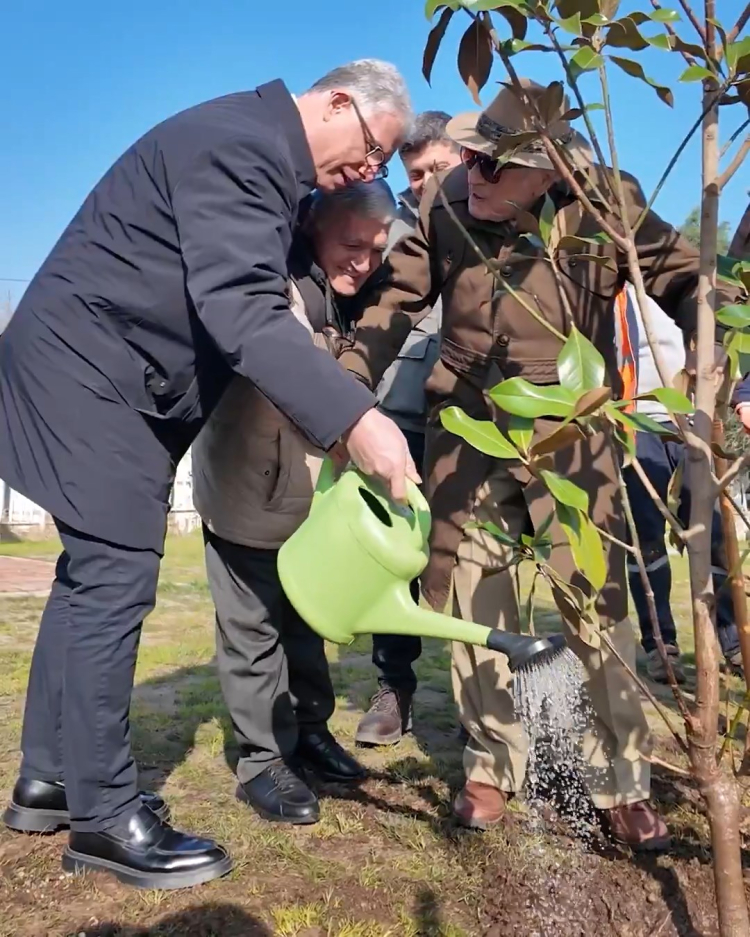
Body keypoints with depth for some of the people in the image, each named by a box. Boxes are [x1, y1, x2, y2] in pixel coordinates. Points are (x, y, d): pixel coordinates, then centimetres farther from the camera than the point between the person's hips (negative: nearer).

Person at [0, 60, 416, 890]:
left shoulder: (264, 154, 16)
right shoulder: (244, 143, -17)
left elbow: (249, 298, 17)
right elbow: (241, 311, -31)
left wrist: (334, 416, 12)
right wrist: (355, 418, -39)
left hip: (106, 376, 11)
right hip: (88, 369, -11)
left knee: (92, 574, 12)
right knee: (114, 581, -9)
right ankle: (103, 815, 3)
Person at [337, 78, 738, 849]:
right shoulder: (444, 207, -4)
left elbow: (684, 284, -5)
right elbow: (395, 303, 0)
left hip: (569, 434, -2)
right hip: (466, 432, 3)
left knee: (597, 606, -1)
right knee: (471, 604, 8)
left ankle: (621, 783, 18)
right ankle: (492, 765, 28)